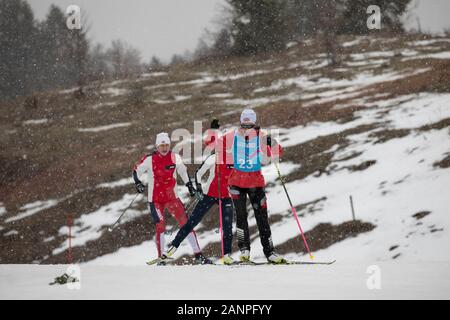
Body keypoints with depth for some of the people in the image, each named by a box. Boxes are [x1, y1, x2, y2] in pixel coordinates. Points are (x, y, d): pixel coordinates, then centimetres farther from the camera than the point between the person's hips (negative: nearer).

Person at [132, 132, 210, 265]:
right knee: (160, 226, -9)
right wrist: (138, 183, -15)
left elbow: (183, 171, 16)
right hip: (155, 199, -2)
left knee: (185, 223, -6)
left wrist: (189, 185, 12)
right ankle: (161, 258, 3)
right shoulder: (149, 160, -9)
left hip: (172, 197, 2)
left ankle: (198, 254, -4)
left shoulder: (175, 158, -1)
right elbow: (136, 171, 1)